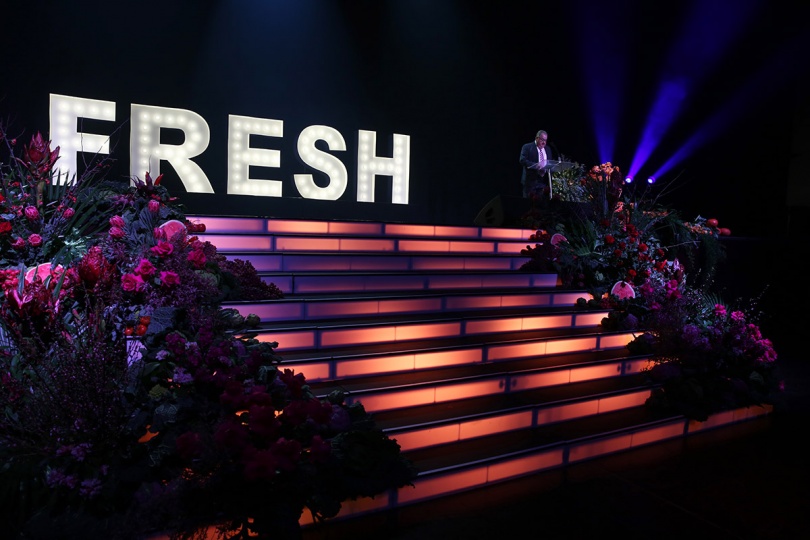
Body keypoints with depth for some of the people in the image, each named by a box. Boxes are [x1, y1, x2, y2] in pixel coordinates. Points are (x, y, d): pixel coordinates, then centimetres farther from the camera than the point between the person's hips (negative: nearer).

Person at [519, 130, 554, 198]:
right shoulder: (527, 147, -1)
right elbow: (522, 160, -14)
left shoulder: (547, 150, 17)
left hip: (543, 181, 5)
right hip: (530, 180, -5)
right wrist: (535, 165, -26)